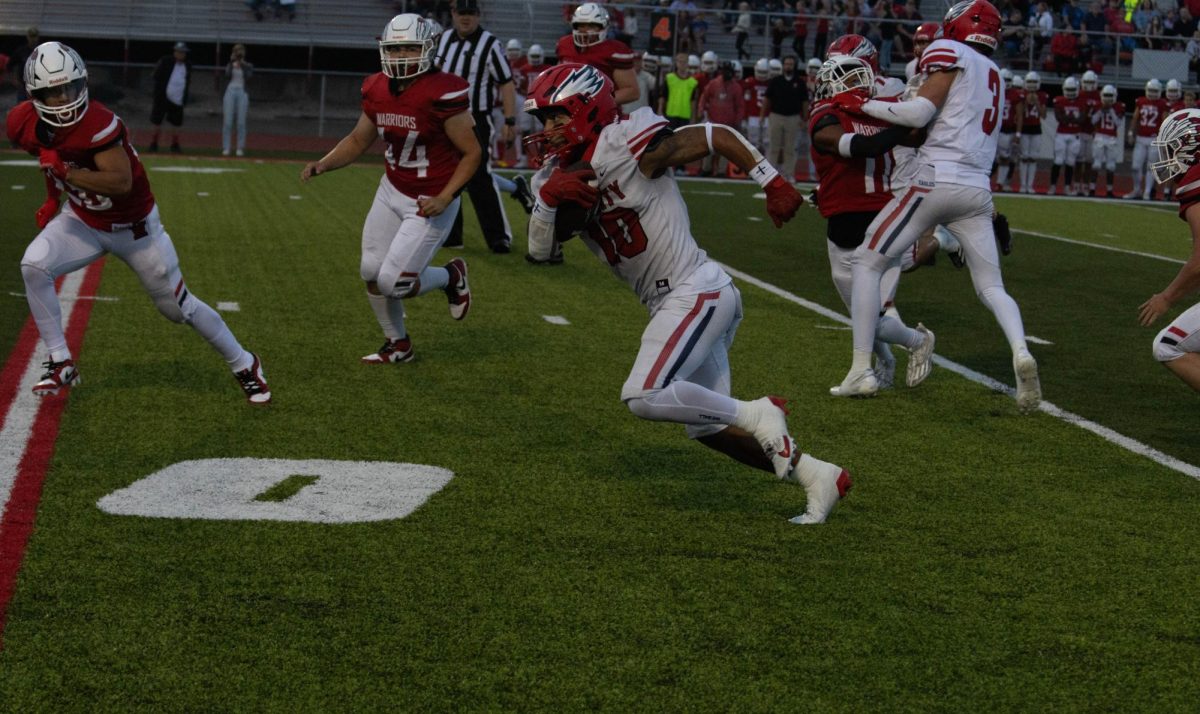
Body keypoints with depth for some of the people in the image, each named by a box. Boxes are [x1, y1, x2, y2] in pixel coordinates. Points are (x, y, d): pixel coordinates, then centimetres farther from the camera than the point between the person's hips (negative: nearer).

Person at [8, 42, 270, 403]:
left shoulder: (97, 124, -34)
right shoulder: (25, 123, -14)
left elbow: (121, 182, -41)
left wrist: (65, 172, -41)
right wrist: (53, 199, 7)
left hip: (133, 227, -5)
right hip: (83, 220, 5)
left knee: (178, 307, 6)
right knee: (34, 267, -19)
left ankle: (244, 365, 27)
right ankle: (62, 365, -5)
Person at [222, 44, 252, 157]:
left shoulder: (248, 66, 10)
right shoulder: (230, 65, 13)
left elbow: (247, 76, -9)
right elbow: (227, 74, -6)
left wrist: (242, 64, -13)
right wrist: (231, 62, -12)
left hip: (242, 93, -1)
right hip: (230, 92, 1)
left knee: (241, 121, -4)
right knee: (228, 121, -4)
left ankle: (240, 148, -1)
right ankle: (225, 148, -2)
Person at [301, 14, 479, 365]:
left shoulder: (441, 94, -24)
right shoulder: (378, 90, -4)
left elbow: (472, 153, -16)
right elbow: (358, 140, 11)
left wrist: (445, 198, -24)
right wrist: (323, 164, -6)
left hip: (429, 203, -7)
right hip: (392, 191, 7)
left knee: (393, 282, -10)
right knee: (371, 272, 8)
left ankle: (451, 276, 21)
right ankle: (398, 345, 31)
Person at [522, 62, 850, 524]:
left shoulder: (624, 149, -16)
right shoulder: (561, 176, 8)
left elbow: (718, 136, -12)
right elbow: (539, 251, 4)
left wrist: (774, 185, -12)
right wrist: (547, 198, -14)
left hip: (697, 292, -9)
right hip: (675, 304, 9)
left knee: (643, 397, -21)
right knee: (707, 426, 11)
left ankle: (757, 415, -6)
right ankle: (818, 476, 19)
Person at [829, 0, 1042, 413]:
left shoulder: (950, 54, -1)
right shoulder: (993, 75, 23)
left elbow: (920, 113, -11)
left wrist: (863, 105, -2)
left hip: (938, 180, -7)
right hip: (978, 190, 7)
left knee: (868, 261, 5)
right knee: (991, 286, 12)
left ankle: (860, 371, 1)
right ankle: (1020, 351, -18)